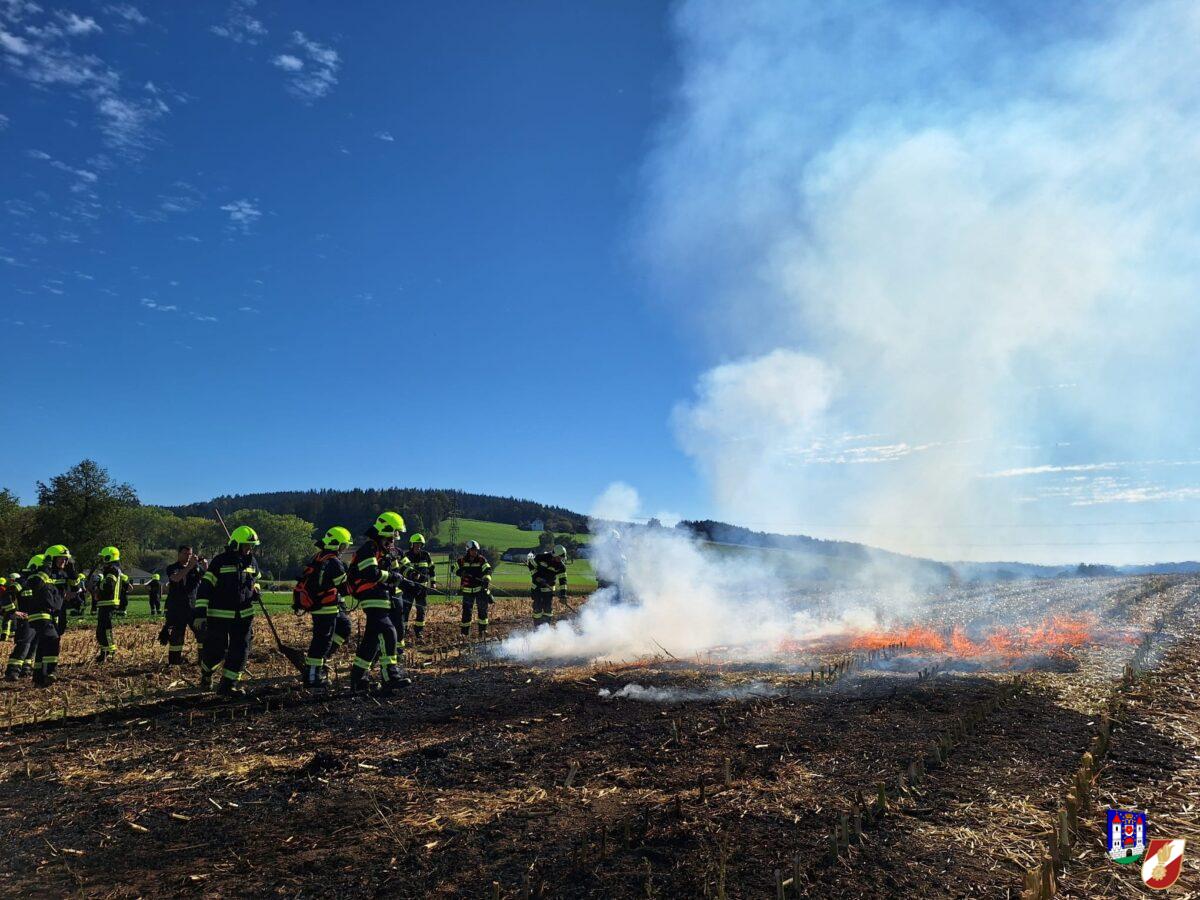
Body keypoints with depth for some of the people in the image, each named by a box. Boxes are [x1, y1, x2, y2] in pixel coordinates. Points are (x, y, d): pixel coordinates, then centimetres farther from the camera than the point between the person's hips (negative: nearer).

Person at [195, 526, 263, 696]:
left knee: (240, 650, 1)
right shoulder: (220, 562, -11)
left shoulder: (252, 562, 6)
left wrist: (256, 590, 3)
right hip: (219, 616, -5)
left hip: (244, 616, 5)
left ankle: (228, 685, 11)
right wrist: (200, 614, -16)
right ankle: (206, 672, 34)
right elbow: (204, 588, -12)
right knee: (217, 651, 3)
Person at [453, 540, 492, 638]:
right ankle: (464, 631, 14)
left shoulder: (482, 560, -4)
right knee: (466, 610, 3)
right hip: (467, 590, 1)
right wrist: (462, 573, -7)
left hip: (480, 589, -1)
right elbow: (455, 568, 14)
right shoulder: (462, 560, 2)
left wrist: (486, 579, -34)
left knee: (482, 609, -2)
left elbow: (487, 570, -15)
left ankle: (482, 629, 9)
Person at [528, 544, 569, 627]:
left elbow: (562, 580, -12)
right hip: (537, 586, -2)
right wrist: (536, 576, -16)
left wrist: (563, 594, -21)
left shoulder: (561, 566, -12)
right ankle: (537, 626, 11)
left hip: (549, 588, 2)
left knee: (548, 608, -1)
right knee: (537, 607, -2)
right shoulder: (541, 557, -18)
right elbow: (531, 565, -5)